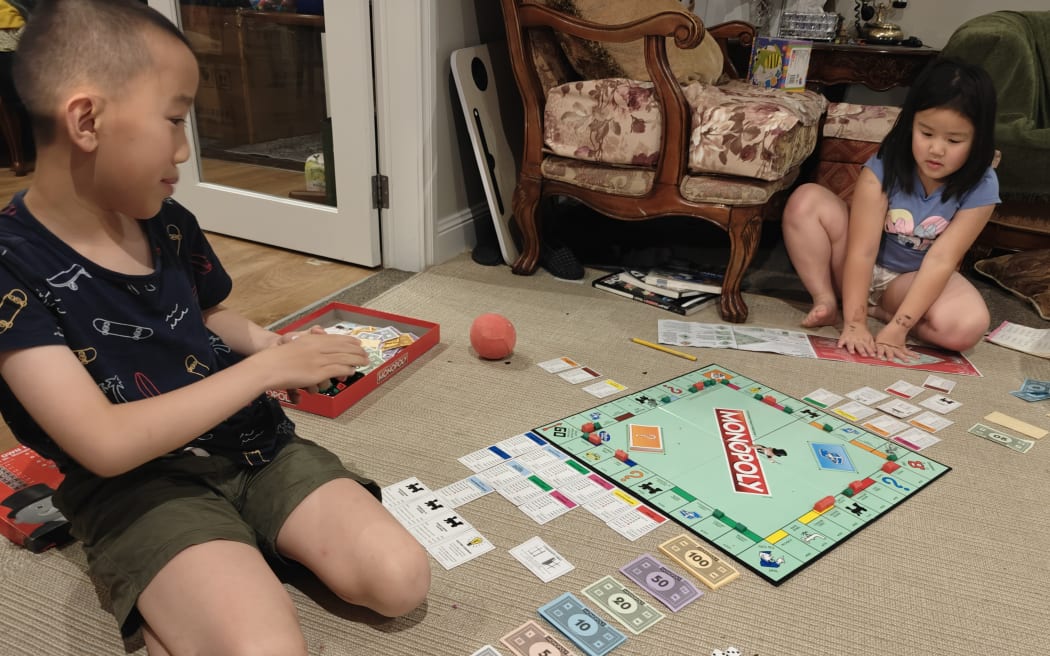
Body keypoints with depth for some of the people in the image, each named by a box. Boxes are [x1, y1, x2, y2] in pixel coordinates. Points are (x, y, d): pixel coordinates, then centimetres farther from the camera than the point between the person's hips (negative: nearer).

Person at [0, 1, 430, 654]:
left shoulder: (171, 224, 3)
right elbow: (106, 444, -23)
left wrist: (265, 343, 1)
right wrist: (266, 369, -21)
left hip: (256, 444, 6)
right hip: (138, 485, -5)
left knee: (401, 581, -10)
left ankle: (243, 554, 8)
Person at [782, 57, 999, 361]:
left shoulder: (980, 187, -18)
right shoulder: (884, 166, -22)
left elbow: (940, 260, -24)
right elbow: (863, 250, -27)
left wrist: (896, 328, -33)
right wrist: (854, 323, -34)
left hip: (916, 279, 1)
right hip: (860, 269, 0)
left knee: (969, 325, -31)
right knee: (805, 200, -23)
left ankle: (878, 308, -9)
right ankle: (826, 300, -14)